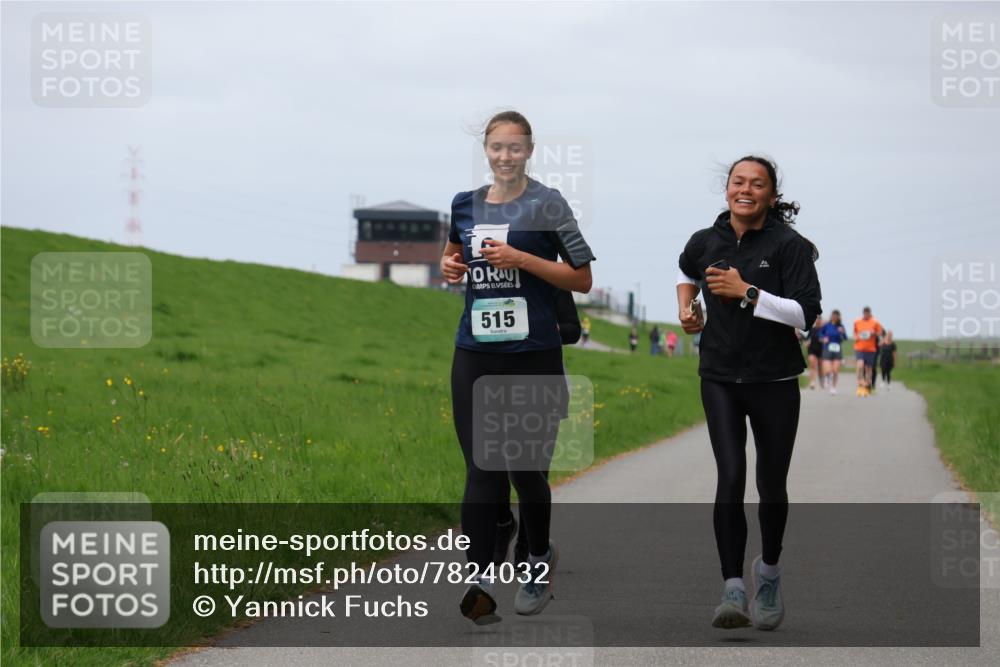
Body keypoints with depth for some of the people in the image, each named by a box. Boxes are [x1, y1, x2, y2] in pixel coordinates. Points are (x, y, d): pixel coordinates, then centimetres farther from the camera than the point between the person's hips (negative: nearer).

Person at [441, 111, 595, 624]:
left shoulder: (546, 204, -3)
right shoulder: (465, 205, 10)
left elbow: (582, 279, -5)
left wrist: (522, 259, -15)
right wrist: (449, 267, 6)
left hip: (534, 355, -3)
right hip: (475, 355, 3)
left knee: (525, 470, 6)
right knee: (481, 471, -6)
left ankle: (539, 559, 30)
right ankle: (480, 582, -12)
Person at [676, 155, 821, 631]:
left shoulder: (789, 246, -9)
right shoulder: (706, 242, 4)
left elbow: (806, 313, -17)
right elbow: (686, 272, 28)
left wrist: (746, 292, -21)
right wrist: (686, 308, 10)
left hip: (774, 380, -1)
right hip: (719, 377, 2)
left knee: (771, 484, 9)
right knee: (730, 477, -14)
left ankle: (769, 571, 36)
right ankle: (733, 590, -17)